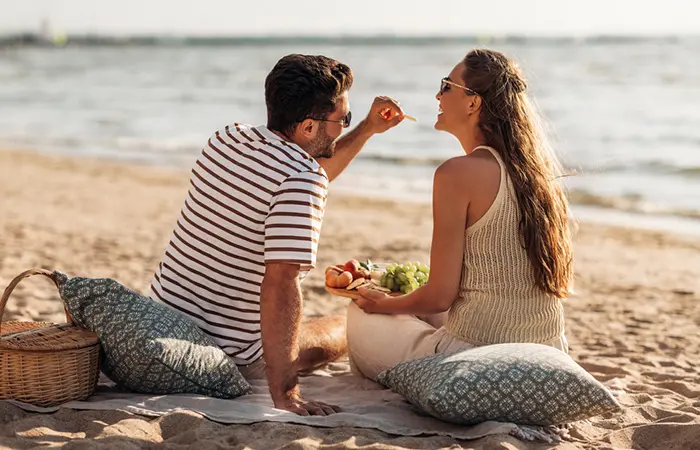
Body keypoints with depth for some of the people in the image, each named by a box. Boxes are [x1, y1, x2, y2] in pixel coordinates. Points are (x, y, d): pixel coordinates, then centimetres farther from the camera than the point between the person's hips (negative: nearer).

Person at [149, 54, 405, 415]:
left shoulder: (224, 140, 1)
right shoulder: (302, 180, -25)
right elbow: (280, 284, -33)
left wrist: (368, 129, 16)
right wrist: (283, 394, -31)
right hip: (230, 356, -7)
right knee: (348, 328, 16)